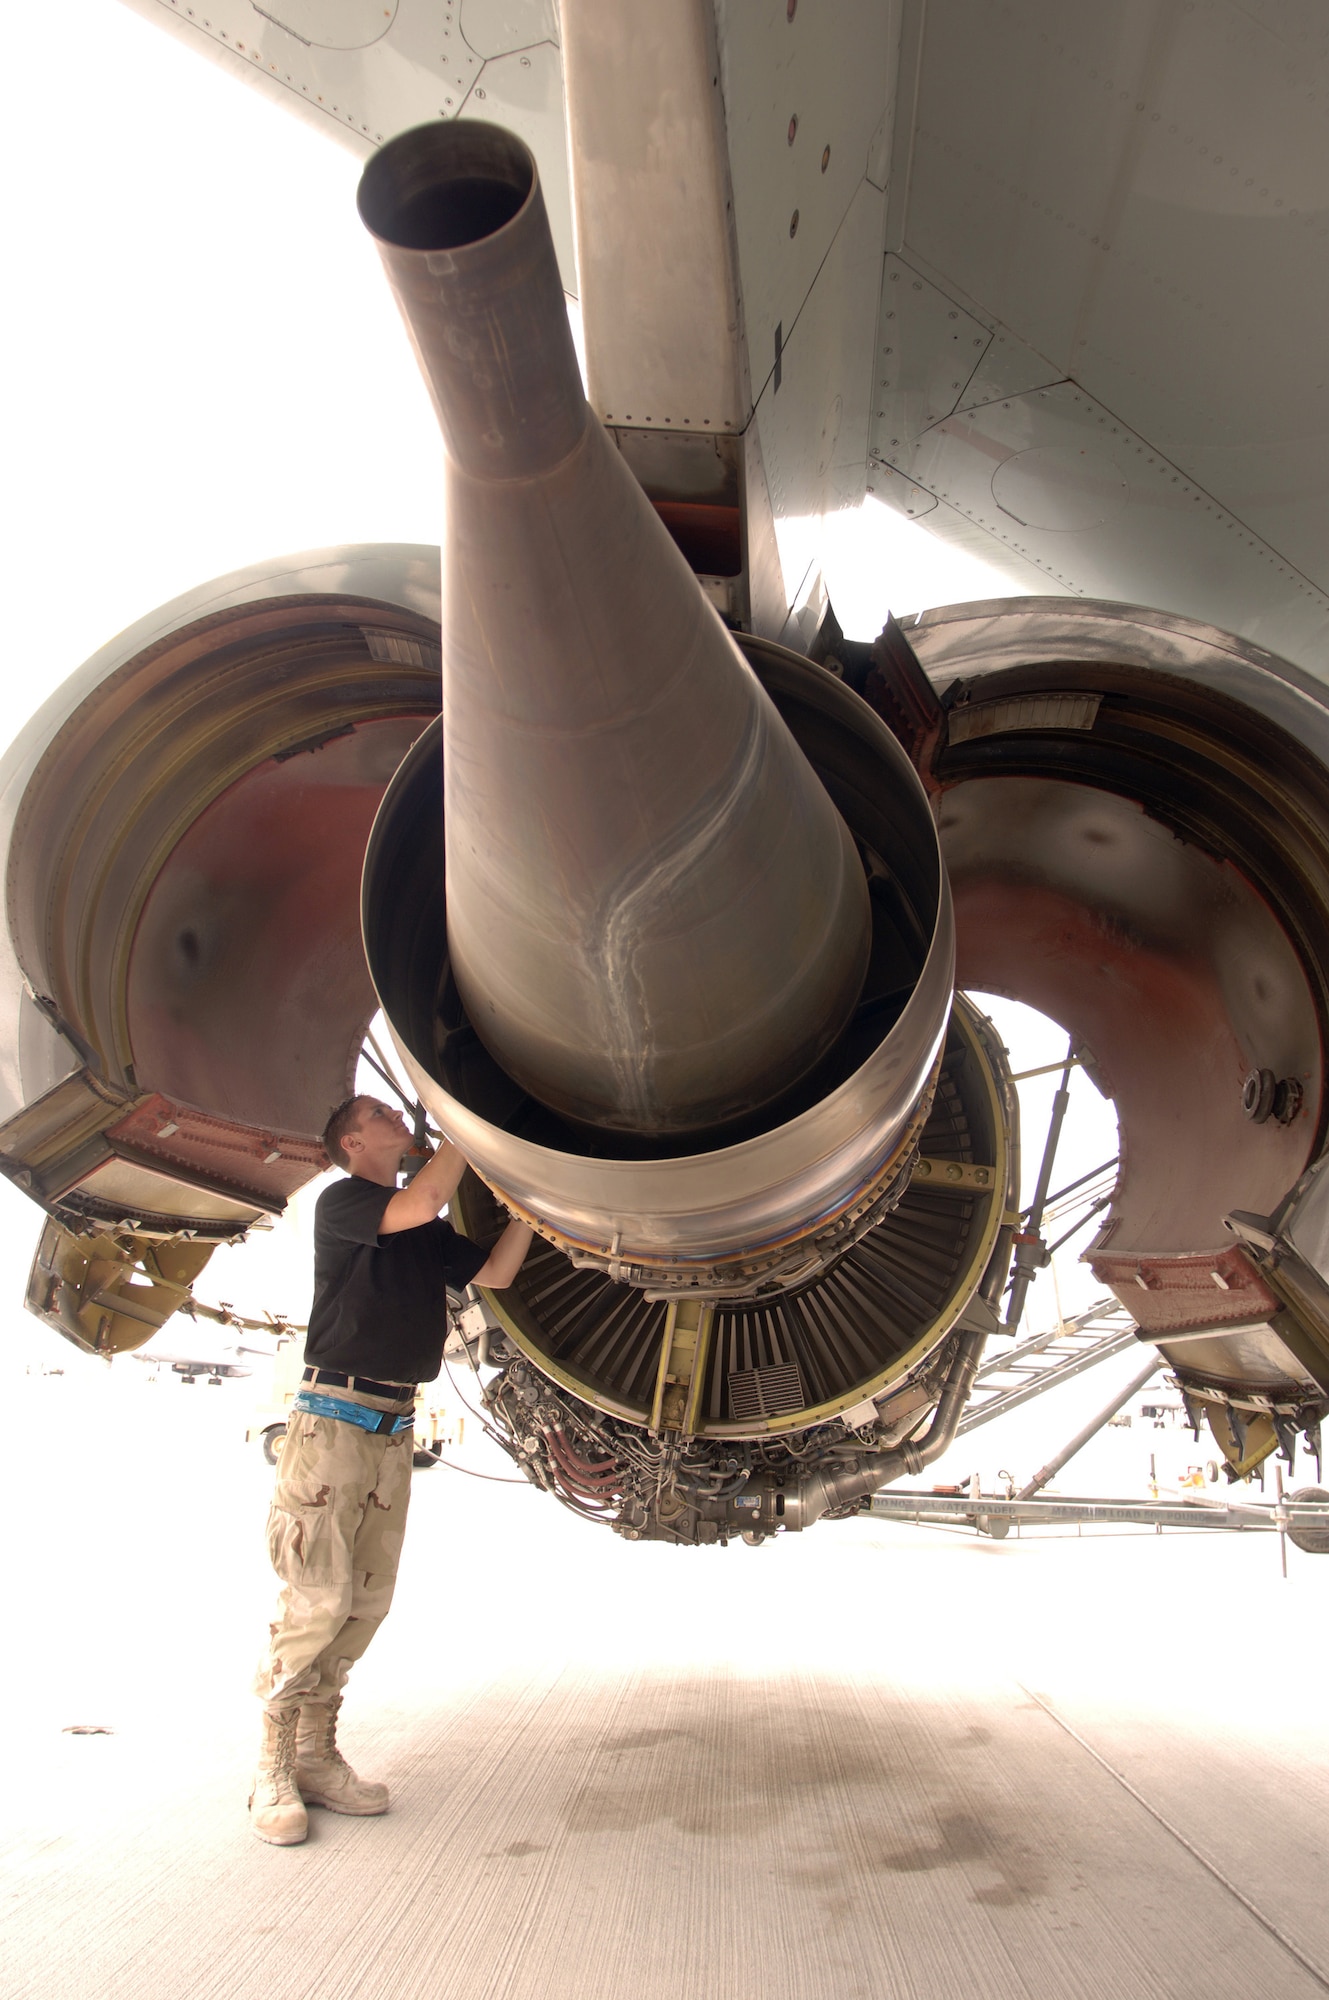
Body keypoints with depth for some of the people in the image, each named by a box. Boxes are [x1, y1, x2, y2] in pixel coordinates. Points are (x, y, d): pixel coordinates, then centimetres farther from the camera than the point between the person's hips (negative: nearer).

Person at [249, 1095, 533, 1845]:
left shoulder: (427, 1234, 19)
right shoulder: (341, 1203, -4)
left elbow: (496, 1272, 14)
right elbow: (421, 1203, -22)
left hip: (394, 1428, 7)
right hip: (334, 1417, -7)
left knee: (367, 1601, 6)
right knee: (318, 1600, -8)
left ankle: (317, 1756, 14)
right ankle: (274, 1769, 3)